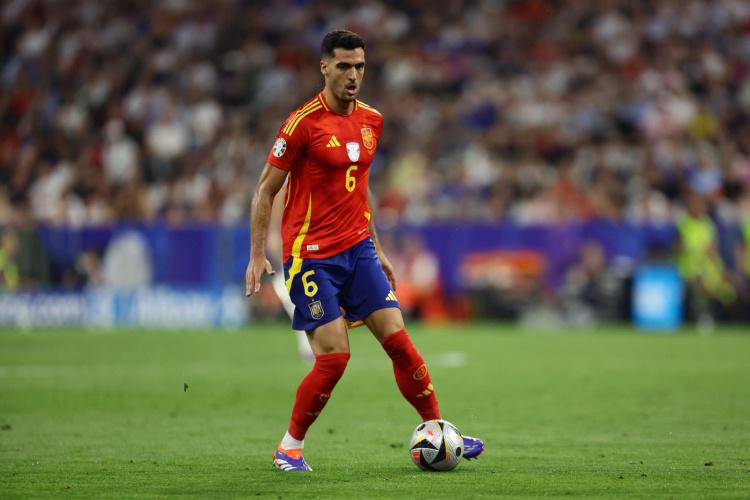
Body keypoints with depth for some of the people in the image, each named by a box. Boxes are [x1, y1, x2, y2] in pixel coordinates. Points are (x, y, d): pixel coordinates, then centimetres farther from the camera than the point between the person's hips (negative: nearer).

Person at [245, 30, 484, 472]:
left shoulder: (371, 121, 8)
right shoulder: (304, 123, -12)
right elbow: (266, 190, -7)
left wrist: (376, 248, 21)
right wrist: (258, 255, -11)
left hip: (358, 249, 6)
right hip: (311, 254, -6)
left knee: (398, 339, -3)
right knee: (334, 356, -10)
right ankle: (290, 447, 8)